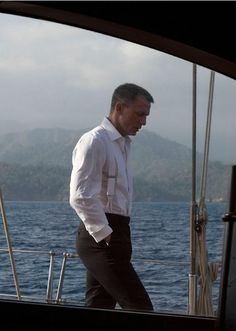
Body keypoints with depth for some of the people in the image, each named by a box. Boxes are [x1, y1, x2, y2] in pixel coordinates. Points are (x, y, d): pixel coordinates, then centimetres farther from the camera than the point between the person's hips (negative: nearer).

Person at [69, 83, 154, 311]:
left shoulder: (122, 144, 19)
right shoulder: (94, 142, -11)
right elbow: (80, 197, -20)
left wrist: (118, 238, 14)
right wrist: (105, 235, -18)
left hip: (111, 235, 9)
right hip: (101, 238, -9)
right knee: (140, 308, -13)